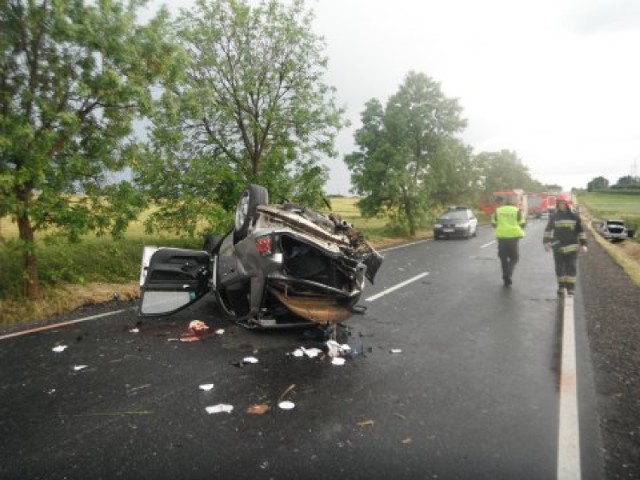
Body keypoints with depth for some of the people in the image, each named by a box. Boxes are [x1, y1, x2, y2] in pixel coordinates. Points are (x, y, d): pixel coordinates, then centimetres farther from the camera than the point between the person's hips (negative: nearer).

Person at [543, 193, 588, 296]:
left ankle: (570, 288, 7)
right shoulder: (554, 216, 1)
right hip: (558, 246, 1)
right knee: (559, 268, 6)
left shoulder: (574, 216, 0)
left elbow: (580, 231, 4)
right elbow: (548, 229, 7)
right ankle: (561, 287, 19)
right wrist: (546, 242, 0)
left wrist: (583, 244, 0)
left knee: (571, 268, -1)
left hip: (571, 246, -1)